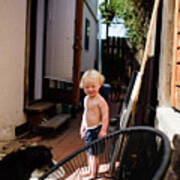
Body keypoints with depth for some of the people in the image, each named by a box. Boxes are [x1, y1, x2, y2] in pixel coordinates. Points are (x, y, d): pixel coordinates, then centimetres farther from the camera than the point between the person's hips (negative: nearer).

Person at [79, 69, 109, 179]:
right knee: (89, 152, 18)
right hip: (88, 130, 8)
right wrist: (83, 127, 23)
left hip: (97, 129, -8)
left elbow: (105, 115, -20)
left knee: (94, 153, -2)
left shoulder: (100, 100, -18)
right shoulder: (86, 99, 8)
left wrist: (103, 130, -23)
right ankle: (90, 171, 34)